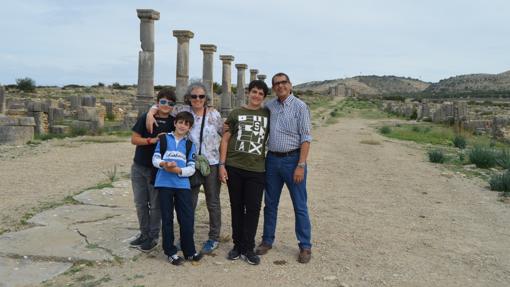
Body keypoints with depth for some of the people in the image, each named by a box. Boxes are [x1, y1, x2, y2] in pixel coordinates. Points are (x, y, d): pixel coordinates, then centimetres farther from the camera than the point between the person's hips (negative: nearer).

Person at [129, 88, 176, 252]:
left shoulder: (173, 122, -1)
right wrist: (153, 140, -17)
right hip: (139, 167, 2)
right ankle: (144, 234, 27)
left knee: (155, 205, 3)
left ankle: (153, 237, 18)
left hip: (158, 169, -2)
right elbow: (134, 139, -3)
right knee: (140, 203, 11)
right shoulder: (145, 118, 0)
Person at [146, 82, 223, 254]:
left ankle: (214, 238, 22)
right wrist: (151, 113, -14)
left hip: (212, 164, -1)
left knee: (213, 202, 9)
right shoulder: (183, 110, -1)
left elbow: (224, 134, 7)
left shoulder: (214, 114, -2)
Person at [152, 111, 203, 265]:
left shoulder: (190, 145, 10)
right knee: (167, 219, 6)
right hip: (164, 184, -1)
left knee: (187, 219, 1)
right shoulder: (164, 139, 7)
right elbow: (155, 159, 2)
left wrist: (177, 170, -15)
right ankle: (170, 252, 18)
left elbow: (191, 168, 3)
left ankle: (189, 251, 17)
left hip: (183, 185, 1)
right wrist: (164, 164, -19)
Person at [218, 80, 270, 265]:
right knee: (237, 207, 8)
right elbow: (225, 140, 5)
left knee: (253, 208, -1)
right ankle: (237, 245, 21)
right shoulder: (236, 113, 6)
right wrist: (222, 165, -2)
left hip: (257, 169, 0)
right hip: (234, 167, 0)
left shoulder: (268, 114, 8)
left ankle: (248, 248, 10)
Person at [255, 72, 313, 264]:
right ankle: (267, 241, 27)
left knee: (300, 206, 3)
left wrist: (301, 165, -16)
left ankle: (305, 246, 15)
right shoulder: (269, 106, 7)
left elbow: (305, 138, -9)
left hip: (293, 159, -4)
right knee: (270, 203, 13)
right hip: (272, 160, 5)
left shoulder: (299, 107, -6)